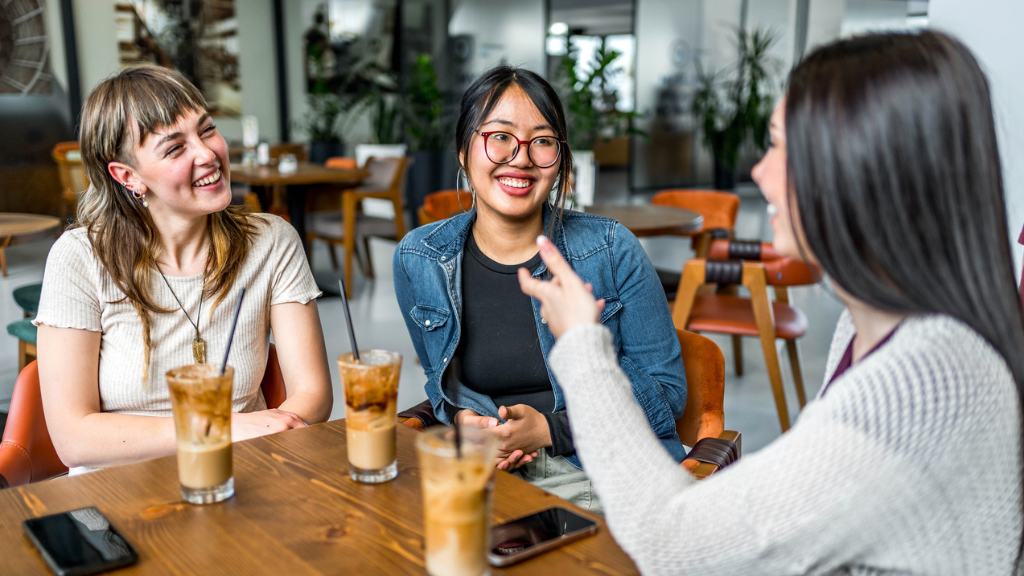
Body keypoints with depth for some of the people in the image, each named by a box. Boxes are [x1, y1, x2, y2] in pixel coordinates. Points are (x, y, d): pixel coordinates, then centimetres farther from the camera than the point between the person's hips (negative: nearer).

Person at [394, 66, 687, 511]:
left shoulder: (612, 250, -4)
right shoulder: (418, 259, 4)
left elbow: (664, 387, 0)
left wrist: (551, 429, -12)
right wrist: (465, 417, -5)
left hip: (602, 474, -3)